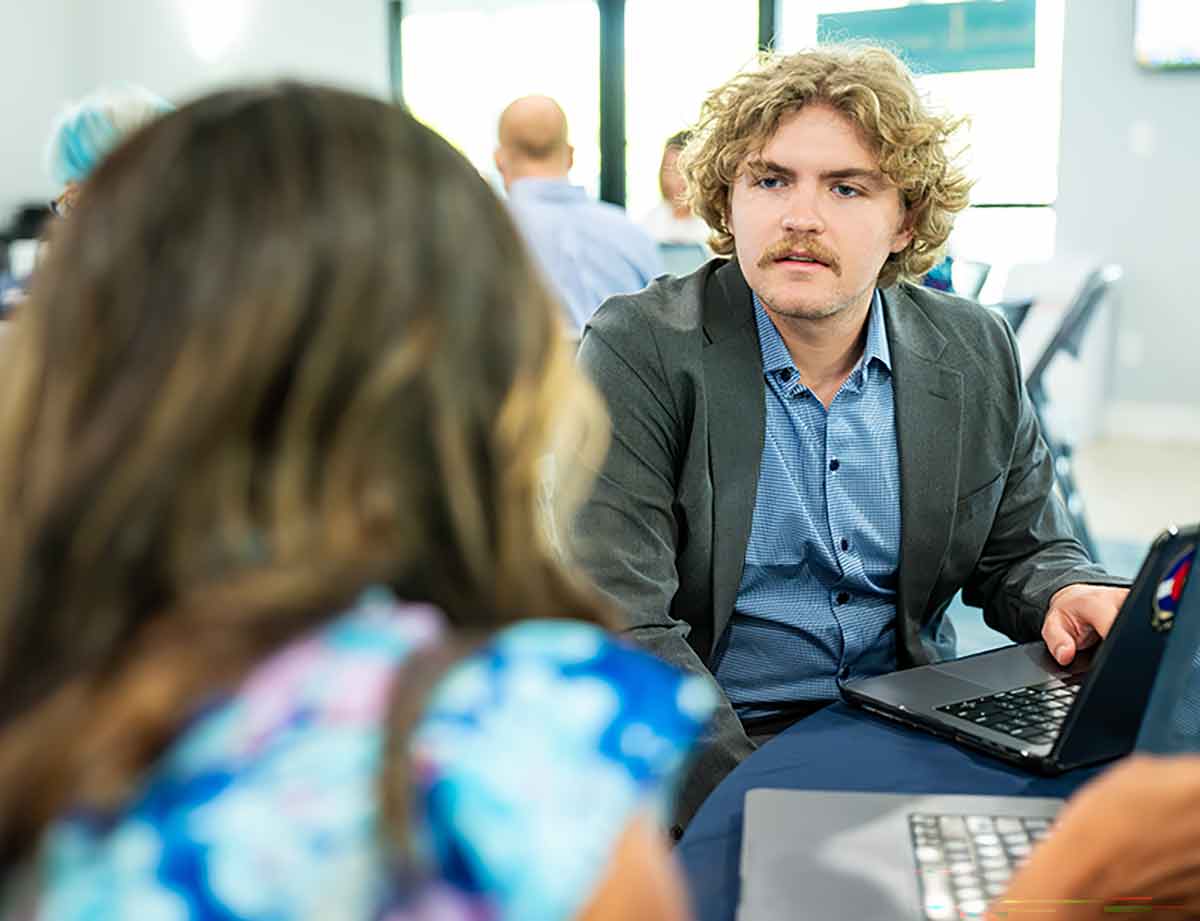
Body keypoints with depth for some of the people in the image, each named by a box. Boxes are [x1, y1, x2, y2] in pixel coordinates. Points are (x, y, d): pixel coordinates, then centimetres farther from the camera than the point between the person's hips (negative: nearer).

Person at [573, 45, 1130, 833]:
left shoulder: (977, 355, 3)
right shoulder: (640, 350, -11)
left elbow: (1024, 552, 15)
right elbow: (619, 623, -17)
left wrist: (1071, 594, -10)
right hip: (714, 752, -4)